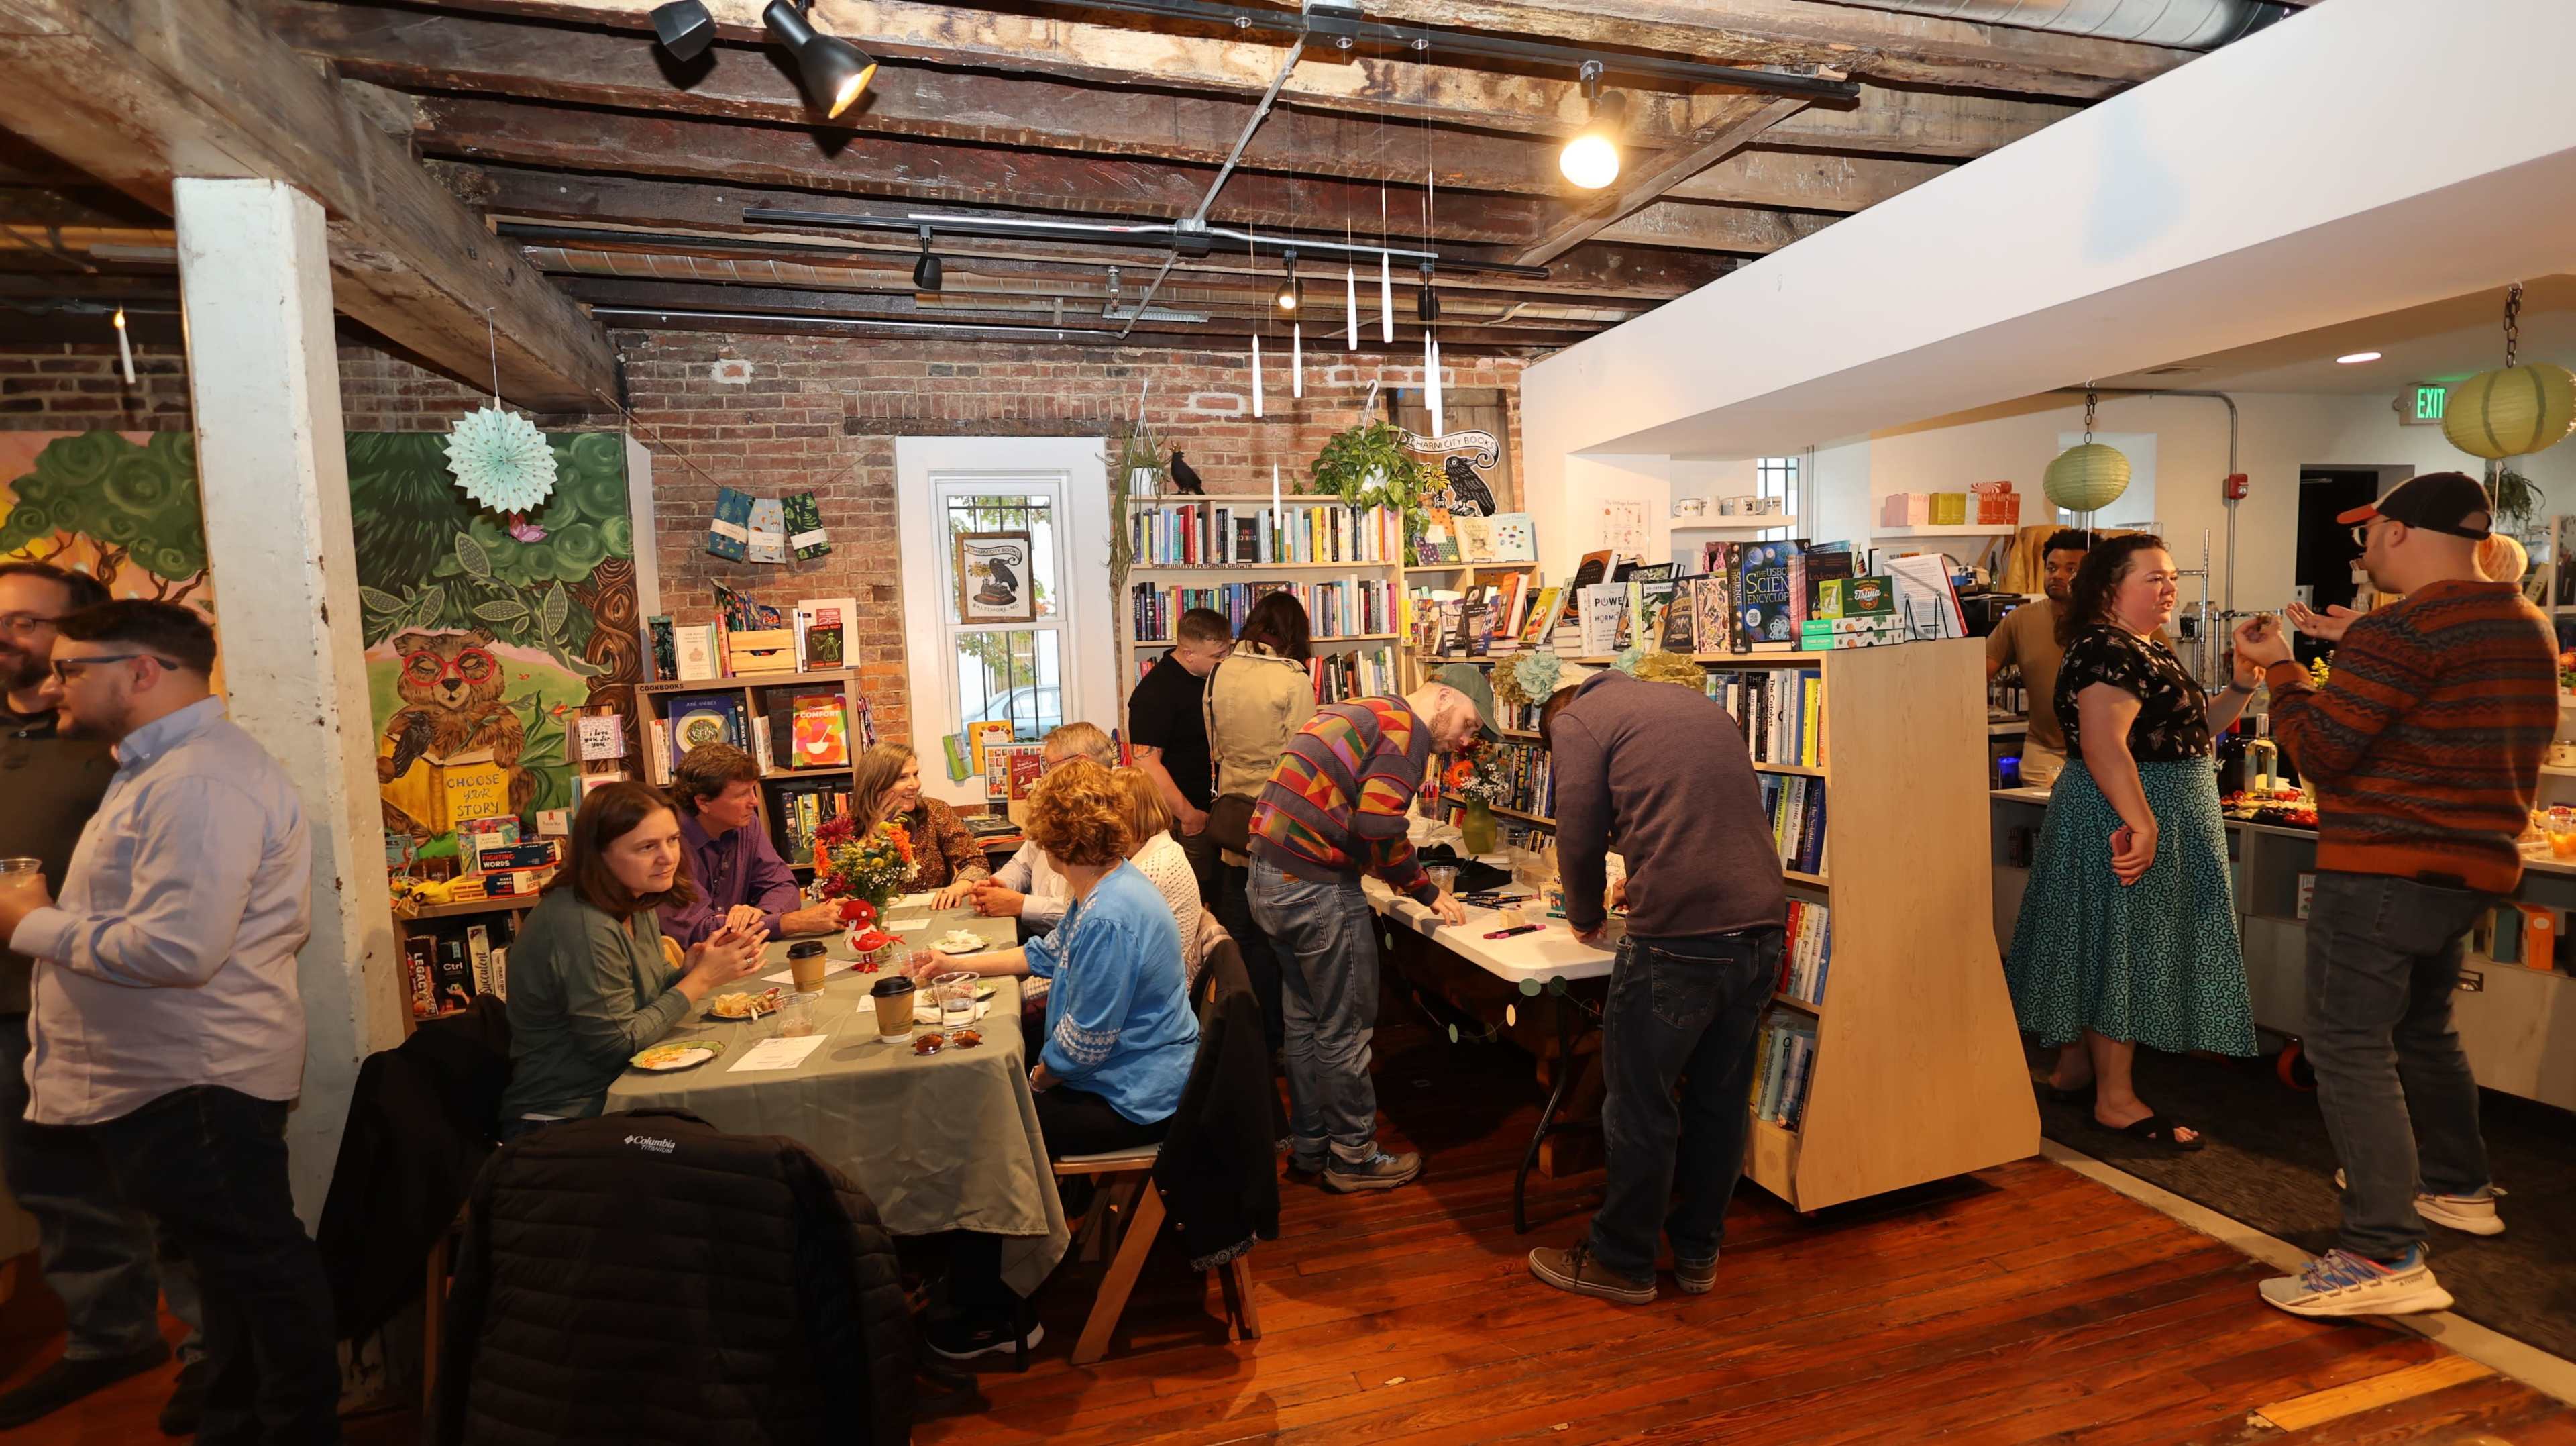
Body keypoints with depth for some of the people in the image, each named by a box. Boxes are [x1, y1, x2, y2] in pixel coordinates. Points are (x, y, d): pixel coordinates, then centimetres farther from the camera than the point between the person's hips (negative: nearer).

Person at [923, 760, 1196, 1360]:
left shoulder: (1110, 917, -29)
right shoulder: (1106, 889, 5)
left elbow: (1085, 1043, -25)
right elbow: (1045, 955, 20)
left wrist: (1038, 1078, -6)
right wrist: (954, 964, 23)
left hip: (1130, 1103, -10)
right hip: (1130, 1080, 10)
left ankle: (986, 1319, 15)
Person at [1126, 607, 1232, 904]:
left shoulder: (1211, 677, 8)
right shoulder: (1155, 692, -18)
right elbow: (1147, 763, -22)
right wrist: (1188, 814, -20)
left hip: (1212, 812, 8)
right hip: (1182, 821, -8)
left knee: (1215, 901, 15)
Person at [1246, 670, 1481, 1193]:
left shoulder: (1357, 714, 18)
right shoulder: (1408, 729, -11)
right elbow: (1379, 827, -19)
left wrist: (1405, 877, 16)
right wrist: (1426, 891, -6)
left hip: (1269, 876, 10)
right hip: (1316, 890, -10)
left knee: (1303, 1021, 20)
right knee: (1345, 1032, 6)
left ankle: (1308, 1145, 33)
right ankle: (1353, 1157, 20)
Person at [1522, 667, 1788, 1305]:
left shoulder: (1578, 722, 4)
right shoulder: (1699, 703, 24)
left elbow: (1580, 837, 2)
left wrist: (1585, 917, 19)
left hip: (1679, 937, -7)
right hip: (1763, 925, 7)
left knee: (1640, 1106, 9)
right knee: (1719, 1100, 19)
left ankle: (1622, 1263, 24)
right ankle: (1698, 1253, 33)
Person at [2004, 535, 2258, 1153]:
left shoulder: (2147, 650, 16)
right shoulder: (2106, 650, -18)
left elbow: (2186, 730, 21)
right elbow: (2103, 746, -29)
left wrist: (2238, 689, 7)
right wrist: (2141, 823, -34)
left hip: (2152, 815, 11)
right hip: (2125, 819, -11)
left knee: (2107, 948, 15)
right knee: (2122, 946, -5)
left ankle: (2074, 1068, 25)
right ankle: (2116, 1099, 4)